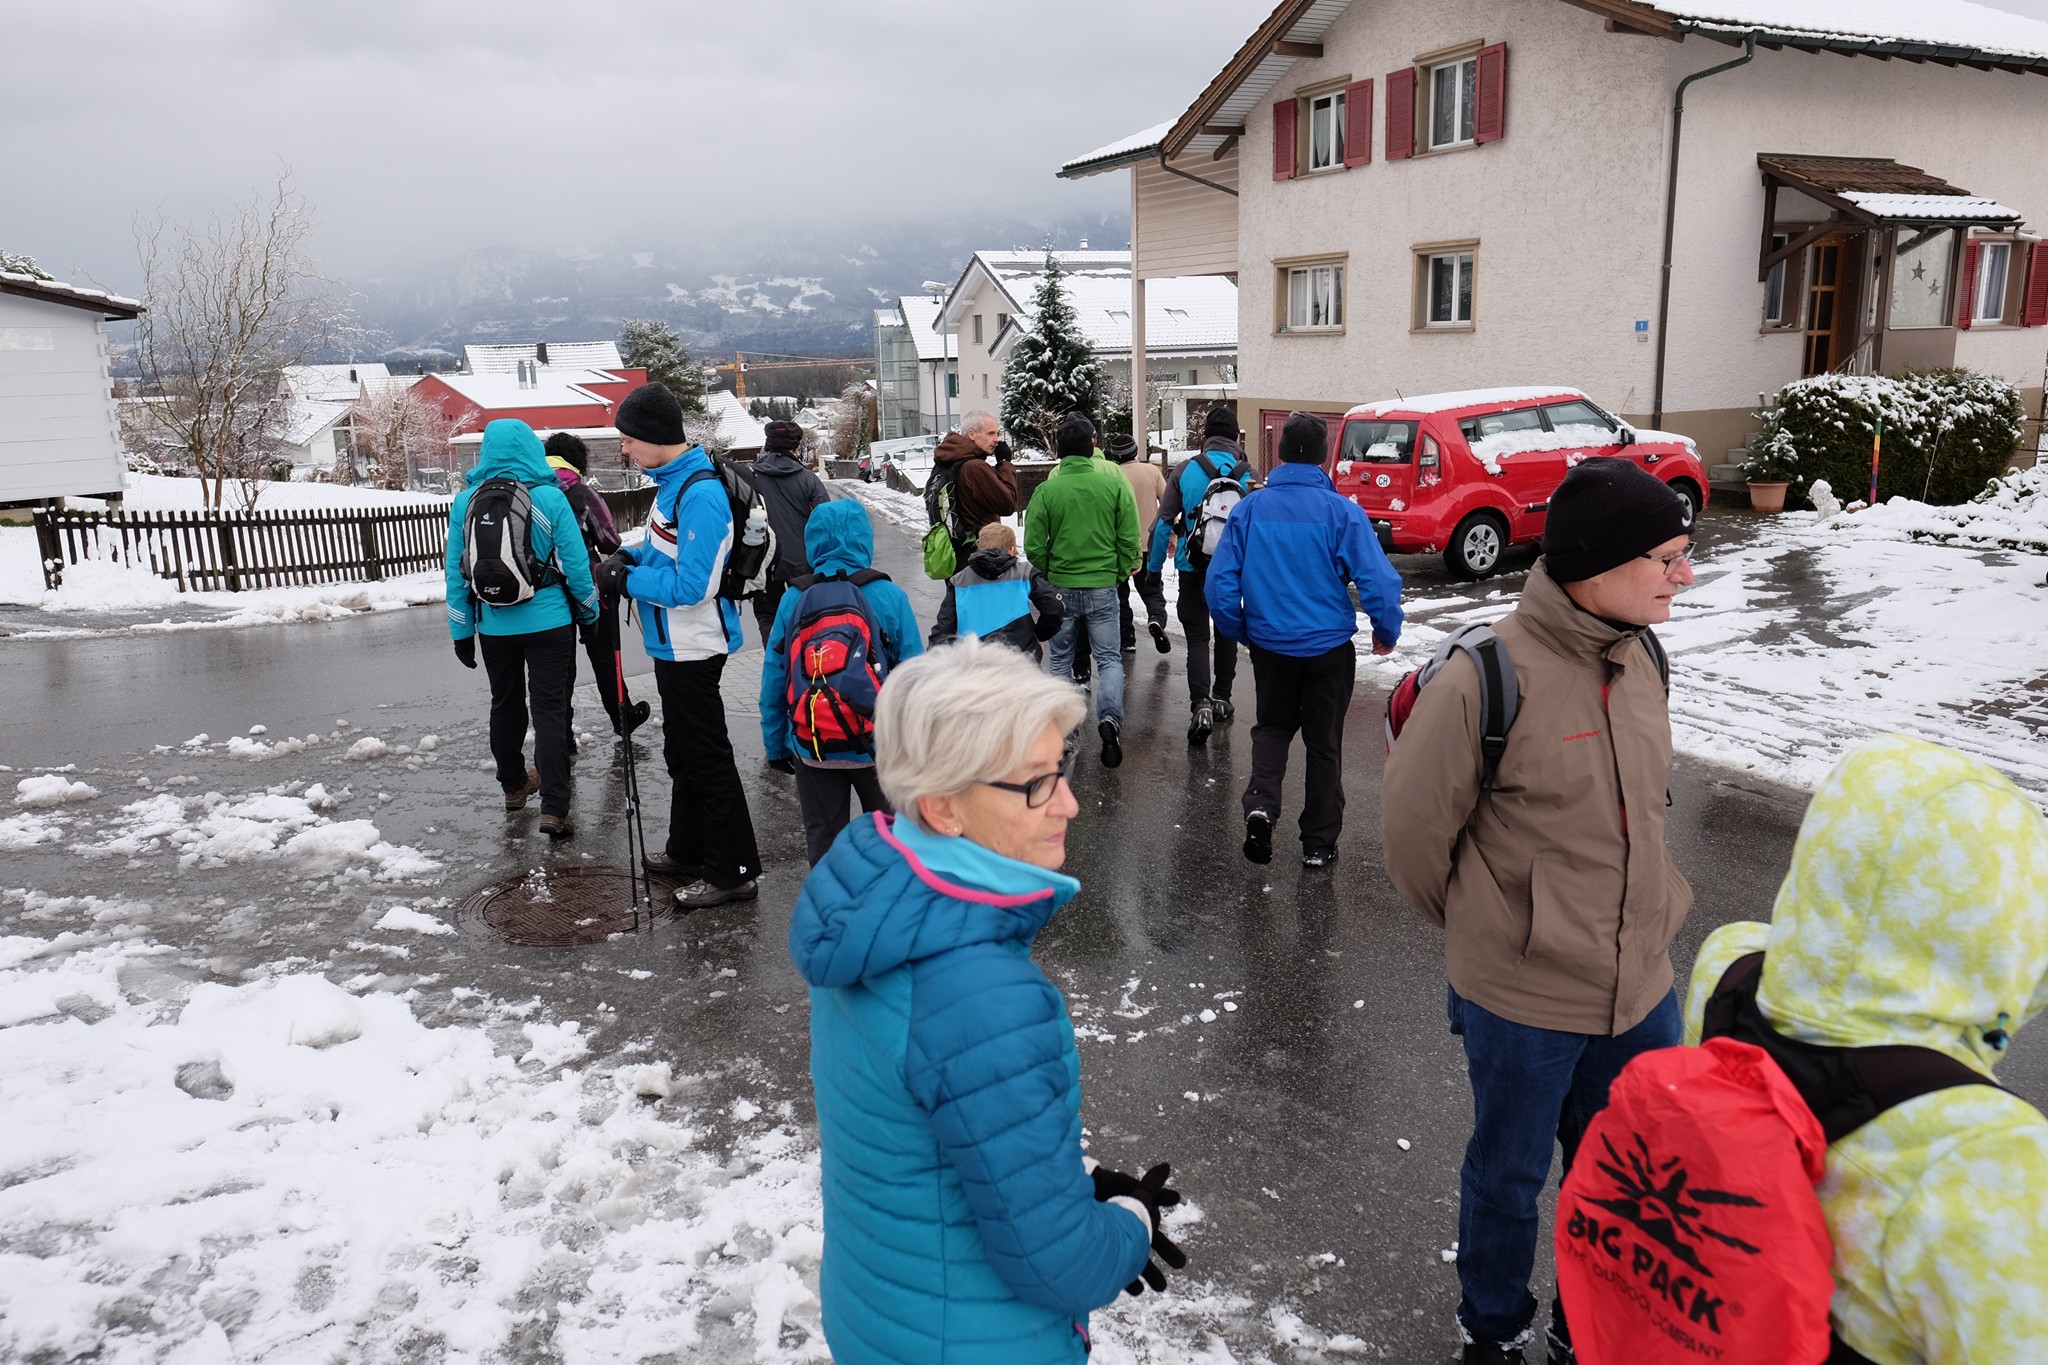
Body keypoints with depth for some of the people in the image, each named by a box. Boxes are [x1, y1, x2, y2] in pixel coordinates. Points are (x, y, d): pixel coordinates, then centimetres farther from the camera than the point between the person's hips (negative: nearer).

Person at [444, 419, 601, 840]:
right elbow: (574, 562, -8)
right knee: (549, 708, -1)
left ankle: (514, 785, 36)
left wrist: (461, 630, 9)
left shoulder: (466, 501, -1)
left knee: (505, 705, 20)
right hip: (548, 620, -3)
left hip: (494, 624, 3)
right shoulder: (549, 497, -11)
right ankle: (554, 807, -7)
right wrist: (590, 611, 7)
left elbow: (456, 571, 2)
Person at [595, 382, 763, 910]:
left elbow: (692, 585, -27)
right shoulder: (672, 481, 8)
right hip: (673, 645, 10)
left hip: (693, 648, -10)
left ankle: (733, 871, 7)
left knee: (707, 758, -2)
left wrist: (628, 580, -18)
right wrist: (633, 556, 1)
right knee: (681, 753, 21)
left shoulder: (700, 495, -24)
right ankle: (688, 852, 36)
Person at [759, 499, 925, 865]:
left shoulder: (793, 600, -5)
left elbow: (773, 681, 0)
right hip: (879, 748, -1)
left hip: (811, 749, 1)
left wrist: (775, 746, 10)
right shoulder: (889, 597, -10)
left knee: (824, 842, 16)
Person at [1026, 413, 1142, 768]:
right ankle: (1110, 718, -14)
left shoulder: (1047, 490, -8)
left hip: (1060, 588, 0)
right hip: (1103, 588, 0)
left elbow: (1034, 546, -5)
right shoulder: (1113, 485, -6)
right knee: (1109, 657, 8)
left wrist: (1045, 580, 12)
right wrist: (1120, 572, 12)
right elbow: (1129, 538, -3)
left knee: (1061, 660, 15)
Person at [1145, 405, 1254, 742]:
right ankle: (1221, 698, 28)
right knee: (1227, 632, 20)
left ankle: (1201, 705, -14)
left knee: (1197, 637, 3)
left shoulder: (1185, 471, -6)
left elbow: (1163, 523, -6)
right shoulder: (1248, 476, -4)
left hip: (1193, 568, -1)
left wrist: (1153, 569, 2)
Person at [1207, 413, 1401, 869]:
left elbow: (1219, 584, -4)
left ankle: (1260, 804, -2)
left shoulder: (1248, 509, -5)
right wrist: (1386, 634, 1)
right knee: (1324, 742, 12)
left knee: (1272, 727, 22)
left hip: (1269, 645, 2)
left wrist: (1240, 632, 12)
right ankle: (1319, 843, 19)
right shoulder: (1341, 511, -12)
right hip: (1329, 647, -2)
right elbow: (1379, 580, -16)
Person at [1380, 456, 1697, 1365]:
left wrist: (1646, 914, 14)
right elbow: (1414, 825, -12)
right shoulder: (1487, 681, -24)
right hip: (1520, 996, -6)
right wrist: (1482, 923, 3)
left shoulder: (1641, 662, -2)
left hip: (1641, 985, 6)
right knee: (1508, 1176, 17)